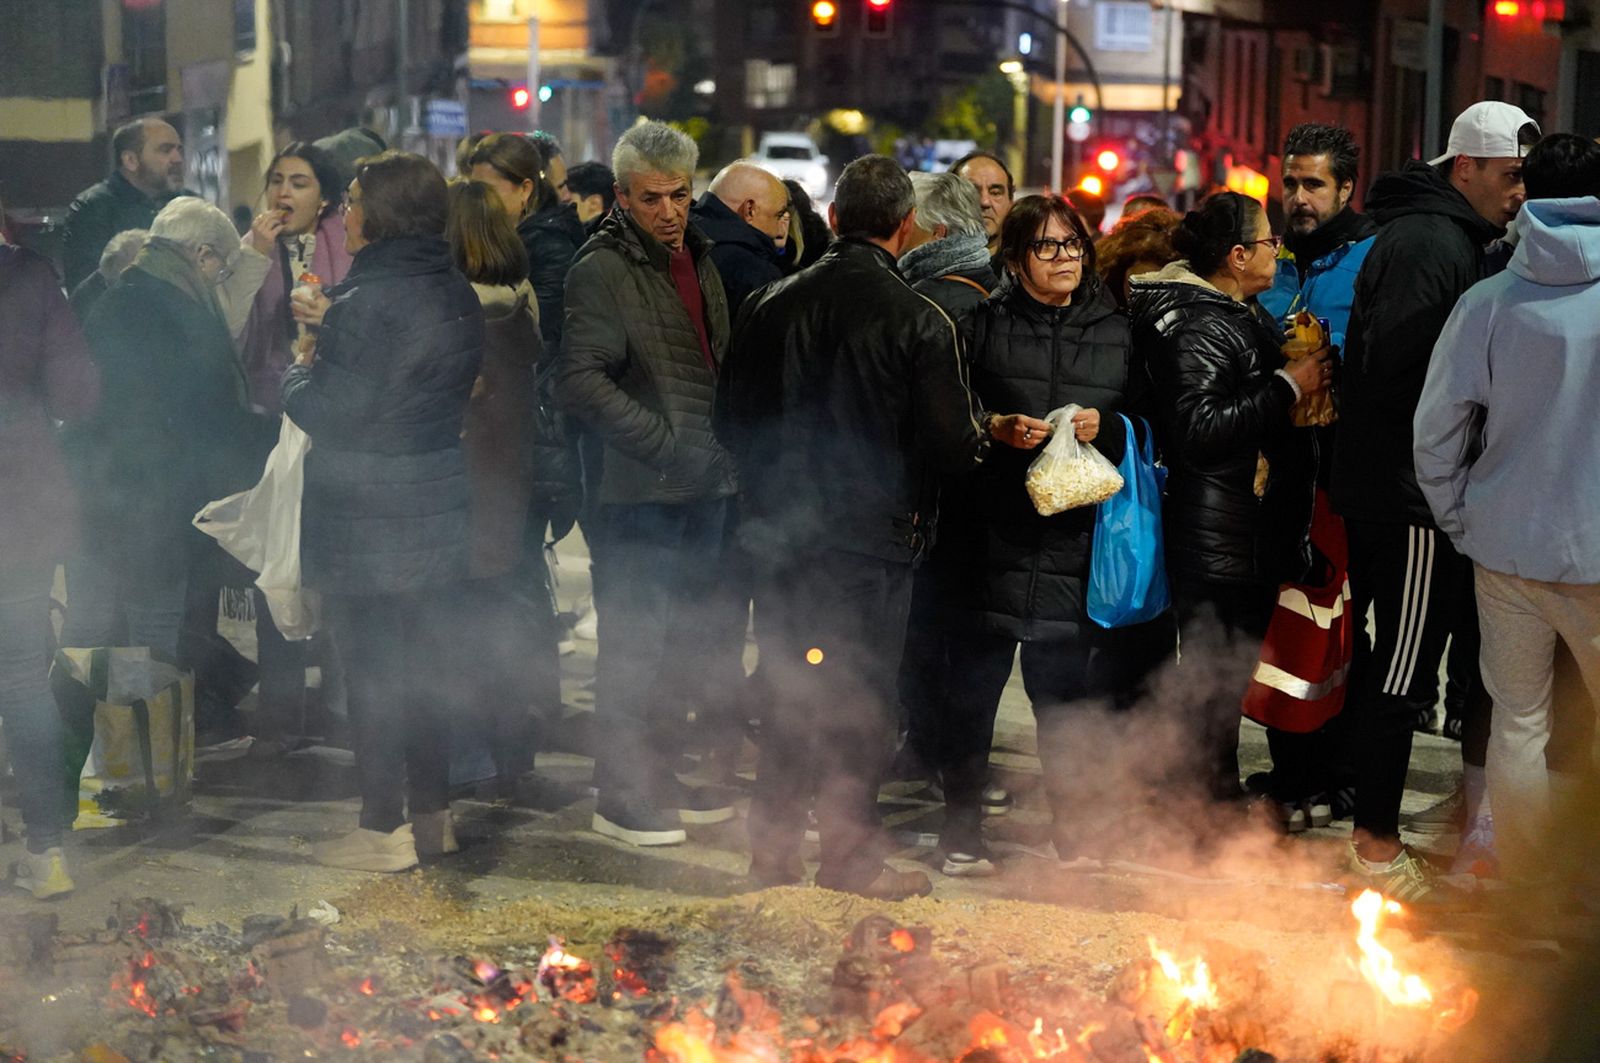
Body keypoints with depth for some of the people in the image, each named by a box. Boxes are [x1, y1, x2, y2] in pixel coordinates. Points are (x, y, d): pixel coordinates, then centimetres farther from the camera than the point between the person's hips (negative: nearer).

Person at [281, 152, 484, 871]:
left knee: (372, 669, 1)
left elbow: (323, 410, -20)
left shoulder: (368, 304, -20)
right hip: (436, 511, 8)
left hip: (366, 519, -8)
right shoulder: (457, 295, 6)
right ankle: (432, 812, 24)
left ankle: (385, 827, 6)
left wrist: (299, 369, 1)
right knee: (424, 662, 16)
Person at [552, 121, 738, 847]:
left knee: (682, 639, 14)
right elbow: (580, 382, -20)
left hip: (703, 484, 8)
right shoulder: (602, 271, -11)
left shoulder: (699, 260, 14)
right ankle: (622, 796, 5)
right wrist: (665, 441, -21)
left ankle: (661, 778, 25)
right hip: (636, 487, -8)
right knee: (634, 643, -3)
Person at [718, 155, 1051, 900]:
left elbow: (733, 418, 5)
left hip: (783, 530, 4)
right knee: (861, 698, 6)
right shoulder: (918, 321, -13)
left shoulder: (773, 304, 0)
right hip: (874, 535, -4)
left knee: (790, 687, 15)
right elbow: (950, 443, -13)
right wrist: (991, 431, 8)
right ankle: (850, 857, 10)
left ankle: (774, 846, 20)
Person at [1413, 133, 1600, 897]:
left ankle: (1525, 888, 20)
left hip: (1507, 547, 2)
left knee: (1518, 720, 12)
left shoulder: (1488, 303, -3)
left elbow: (1435, 433, -2)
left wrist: (1460, 525, 10)